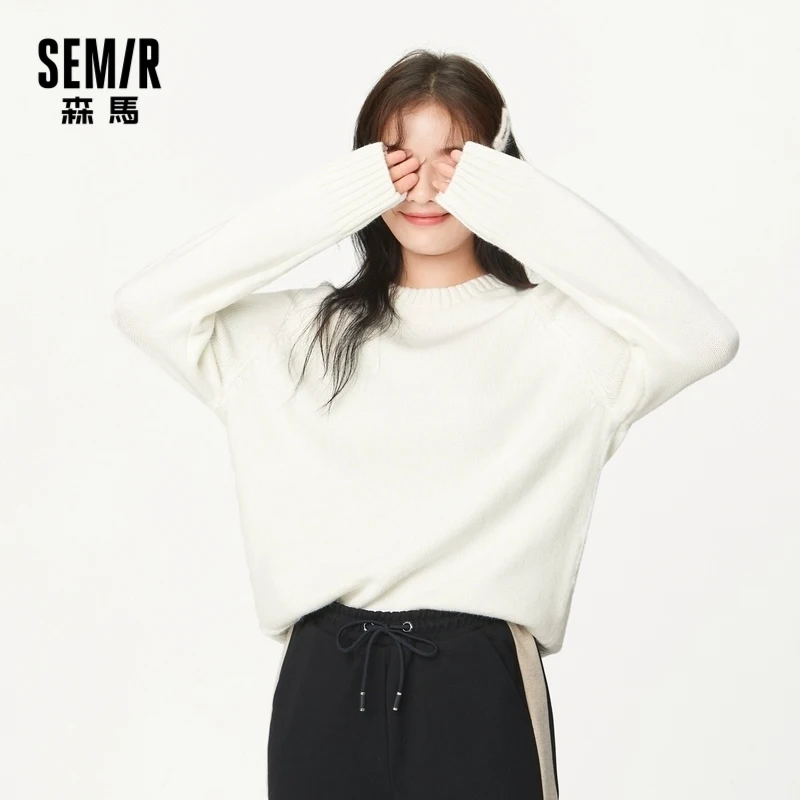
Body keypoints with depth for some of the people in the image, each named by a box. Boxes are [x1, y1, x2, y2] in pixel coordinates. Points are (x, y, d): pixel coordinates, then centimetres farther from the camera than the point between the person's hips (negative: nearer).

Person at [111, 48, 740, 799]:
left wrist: (525, 206, -14)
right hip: (326, 683, 2)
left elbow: (704, 337, -18)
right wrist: (328, 203, -7)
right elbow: (145, 306, -5)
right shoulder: (302, 331, 5)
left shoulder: (554, 331, -2)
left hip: (478, 684, -2)